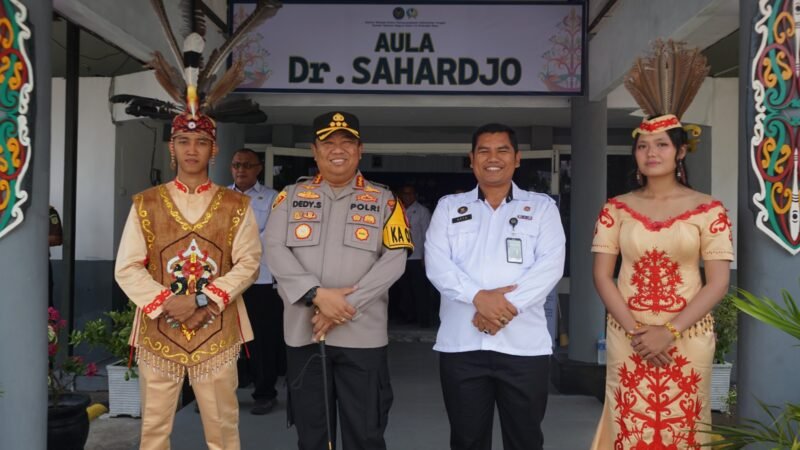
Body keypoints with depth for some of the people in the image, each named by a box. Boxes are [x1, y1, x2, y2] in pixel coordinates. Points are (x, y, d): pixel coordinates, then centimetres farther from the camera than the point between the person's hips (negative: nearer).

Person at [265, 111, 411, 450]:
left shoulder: (384, 201, 4)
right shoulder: (292, 196, 7)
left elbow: (394, 260, -5)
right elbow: (275, 250, -3)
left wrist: (348, 306, -14)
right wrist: (317, 294, -16)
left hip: (362, 334, -1)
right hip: (303, 331, 2)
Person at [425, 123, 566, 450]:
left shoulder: (542, 207, 9)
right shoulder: (449, 206, 11)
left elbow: (551, 264, -5)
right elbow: (436, 264, -2)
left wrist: (509, 305, -16)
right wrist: (479, 297, -17)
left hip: (524, 344, 0)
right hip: (461, 343, 1)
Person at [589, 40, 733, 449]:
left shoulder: (709, 210, -1)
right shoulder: (616, 209, 3)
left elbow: (717, 283, -5)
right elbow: (602, 276, 0)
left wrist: (668, 331, -14)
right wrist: (635, 331, -10)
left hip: (687, 340, -1)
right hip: (627, 339, 1)